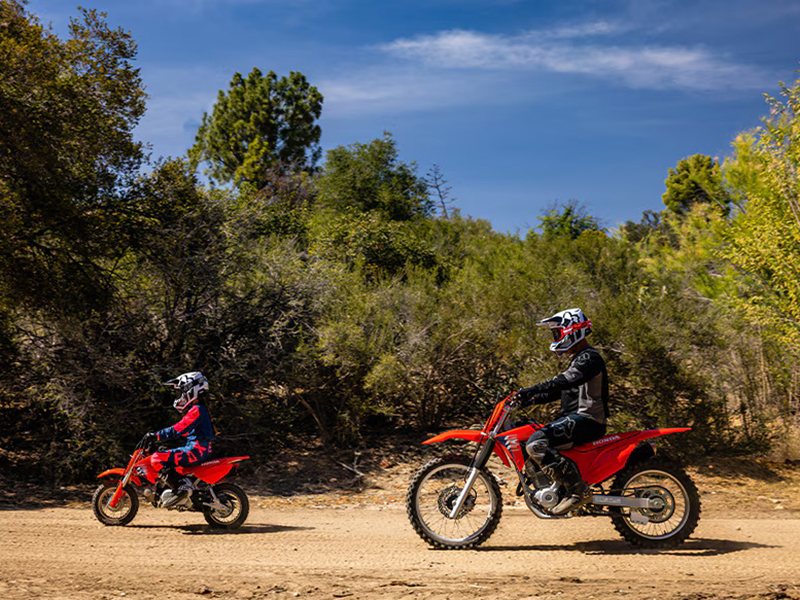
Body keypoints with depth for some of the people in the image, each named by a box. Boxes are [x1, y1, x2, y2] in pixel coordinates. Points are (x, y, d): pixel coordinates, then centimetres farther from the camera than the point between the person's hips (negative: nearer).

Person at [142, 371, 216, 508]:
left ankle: (179, 488, -20)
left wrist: (156, 436, -21)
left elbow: (179, 430, -23)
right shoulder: (198, 409, 19)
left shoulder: (196, 410, -14)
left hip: (196, 450, -11)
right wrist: (157, 435, 24)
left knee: (157, 459, -18)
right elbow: (182, 429, 27)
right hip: (197, 449, 11)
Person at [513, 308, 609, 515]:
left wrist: (533, 390, -36)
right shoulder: (579, 359, 22)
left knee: (536, 444, -27)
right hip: (575, 418, 11)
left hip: (586, 420, -11)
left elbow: (566, 381, -29)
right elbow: (559, 390, 24)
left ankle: (575, 489, -22)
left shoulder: (589, 358, -11)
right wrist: (532, 399, 11)